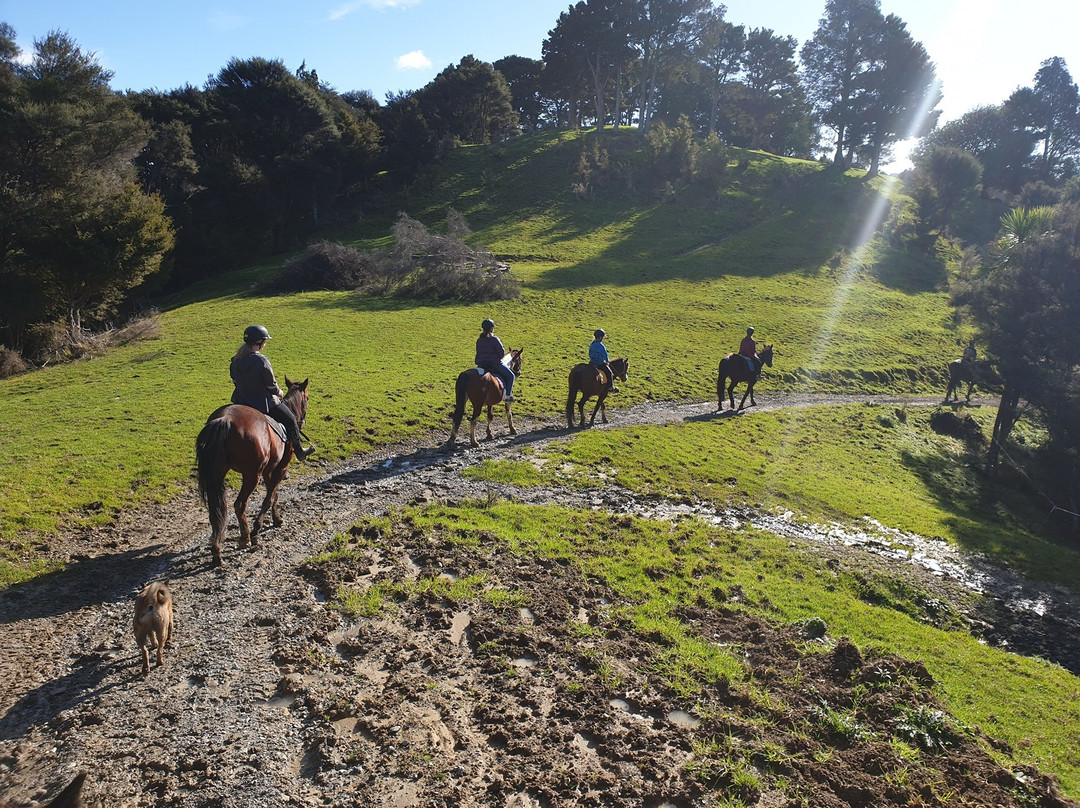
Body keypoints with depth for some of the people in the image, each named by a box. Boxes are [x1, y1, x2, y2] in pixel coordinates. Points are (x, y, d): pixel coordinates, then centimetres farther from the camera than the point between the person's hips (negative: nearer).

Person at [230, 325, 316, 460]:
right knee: (290, 420, 13)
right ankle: (299, 452, 25)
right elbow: (271, 385, -17)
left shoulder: (235, 361, -3)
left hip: (241, 402, 8)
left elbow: (236, 382, 9)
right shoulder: (262, 362, -26)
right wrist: (278, 392, 5)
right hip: (264, 404, -7)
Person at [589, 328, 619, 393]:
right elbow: (605, 356, -17)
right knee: (609, 372, 12)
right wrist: (608, 361, 2)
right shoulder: (601, 346, -23)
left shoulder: (591, 344, 0)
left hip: (591, 363, 7)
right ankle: (611, 387, 15)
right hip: (600, 364, -7)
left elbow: (590, 354, 11)